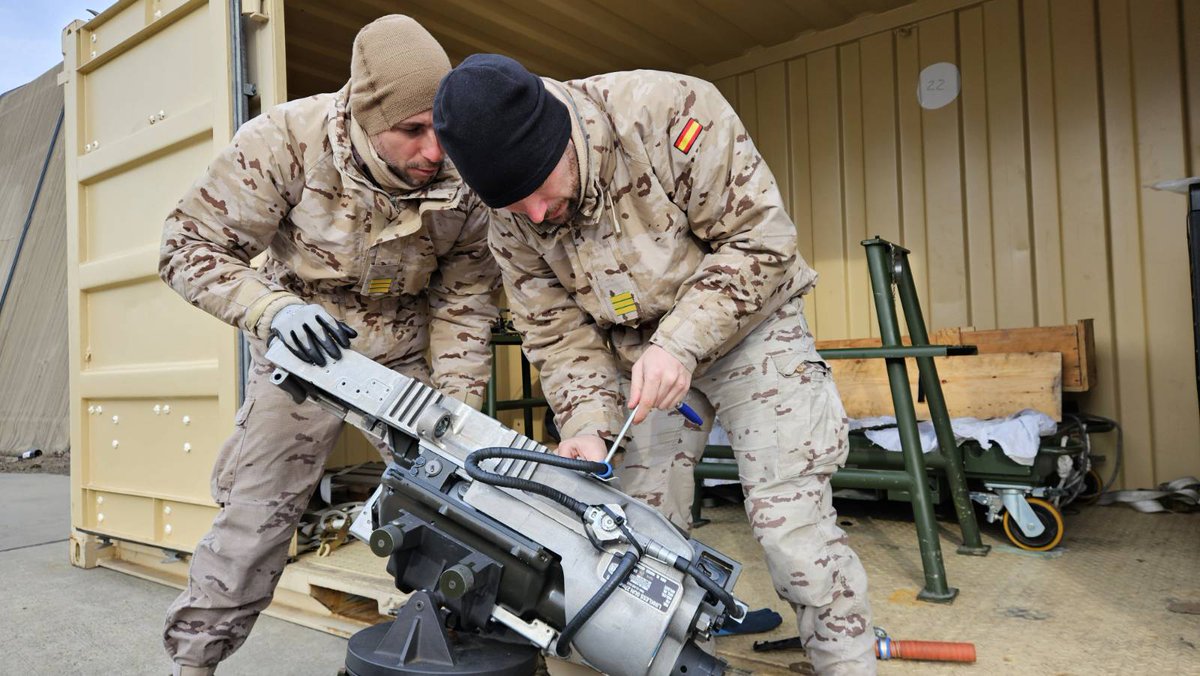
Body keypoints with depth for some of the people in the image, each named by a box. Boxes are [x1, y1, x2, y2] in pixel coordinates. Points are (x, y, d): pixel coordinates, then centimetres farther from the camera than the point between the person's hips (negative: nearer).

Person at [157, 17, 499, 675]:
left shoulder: (460, 177, -17)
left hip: (403, 355, 2)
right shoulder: (286, 141, -25)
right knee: (256, 511, -3)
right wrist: (274, 309, -35)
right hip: (303, 346, -2)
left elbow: (464, 298, -8)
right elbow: (191, 246, -17)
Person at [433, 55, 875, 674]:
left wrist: (682, 341, -29)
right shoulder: (512, 227, -10)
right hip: (640, 354, 4)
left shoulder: (669, 110, -25)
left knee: (792, 523, -9)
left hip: (746, 324, -4)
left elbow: (760, 237, -22)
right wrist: (588, 429, -18)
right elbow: (560, 335, -3)